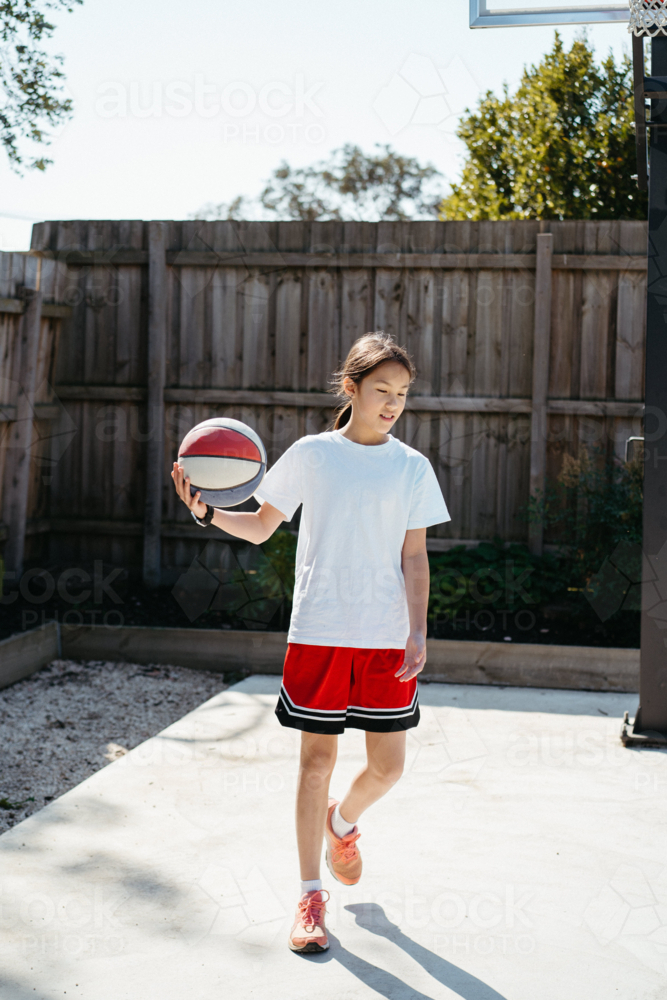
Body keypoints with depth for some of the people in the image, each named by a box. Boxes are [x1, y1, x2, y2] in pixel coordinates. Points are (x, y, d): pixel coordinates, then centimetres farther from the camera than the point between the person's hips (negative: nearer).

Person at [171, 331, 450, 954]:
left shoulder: (413, 468, 5)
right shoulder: (310, 454, 2)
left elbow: (414, 558, 5)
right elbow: (260, 528, 8)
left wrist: (418, 631, -5)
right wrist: (208, 511, -9)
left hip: (387, 637, 2)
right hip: (318, 630, -1)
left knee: (387, 765, 3)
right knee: (317, 757, 1)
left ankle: (342, 823, 38)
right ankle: (310, 894, 13)